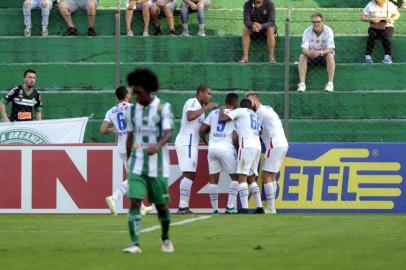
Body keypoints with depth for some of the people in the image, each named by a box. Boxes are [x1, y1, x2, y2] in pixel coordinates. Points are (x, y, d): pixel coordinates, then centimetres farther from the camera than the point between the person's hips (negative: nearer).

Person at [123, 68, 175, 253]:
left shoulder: (163, 108, -5)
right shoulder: (133, 110, 8)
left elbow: (168, 133, -16)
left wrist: (158, 146, -36)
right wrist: (128, 160, 15)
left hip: (157, 166, -2)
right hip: (137, 165, 2)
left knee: (162, 204, 7)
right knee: (134, 202, -12)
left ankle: (165, 239, 30)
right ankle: (135, 244, -15)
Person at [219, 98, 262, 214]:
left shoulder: (240, 111, 5)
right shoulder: (255, 115, 26)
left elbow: (222, 118, 0)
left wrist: (222, 111, 21)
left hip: (246, 147, -7)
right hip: (257, 147, 7)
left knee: (242, 177, -10)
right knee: (251, 178, 15)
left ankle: (244, 208, -21)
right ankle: (259, 207, 10)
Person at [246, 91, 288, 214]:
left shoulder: (261, 112, -5)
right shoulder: (268, 110, 24)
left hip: (274, 145, -10)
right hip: (283, 144, 10)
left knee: (266, 176, -7)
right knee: (272, 176, 11)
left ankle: (270, 208, -11)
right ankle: (272, 207, 8)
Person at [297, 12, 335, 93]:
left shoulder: (328, 31, -16)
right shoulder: (307, 31, -11)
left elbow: (330, 49, -24)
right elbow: (304, 48, -18)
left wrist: (320, 52, -43)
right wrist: (308, 52, -43)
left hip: (324, 54, -1)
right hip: (311, 56, 1)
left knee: (330, 55, -33)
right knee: (302, 57, -28)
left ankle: (330, 83, -35)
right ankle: (302, 84, -33)